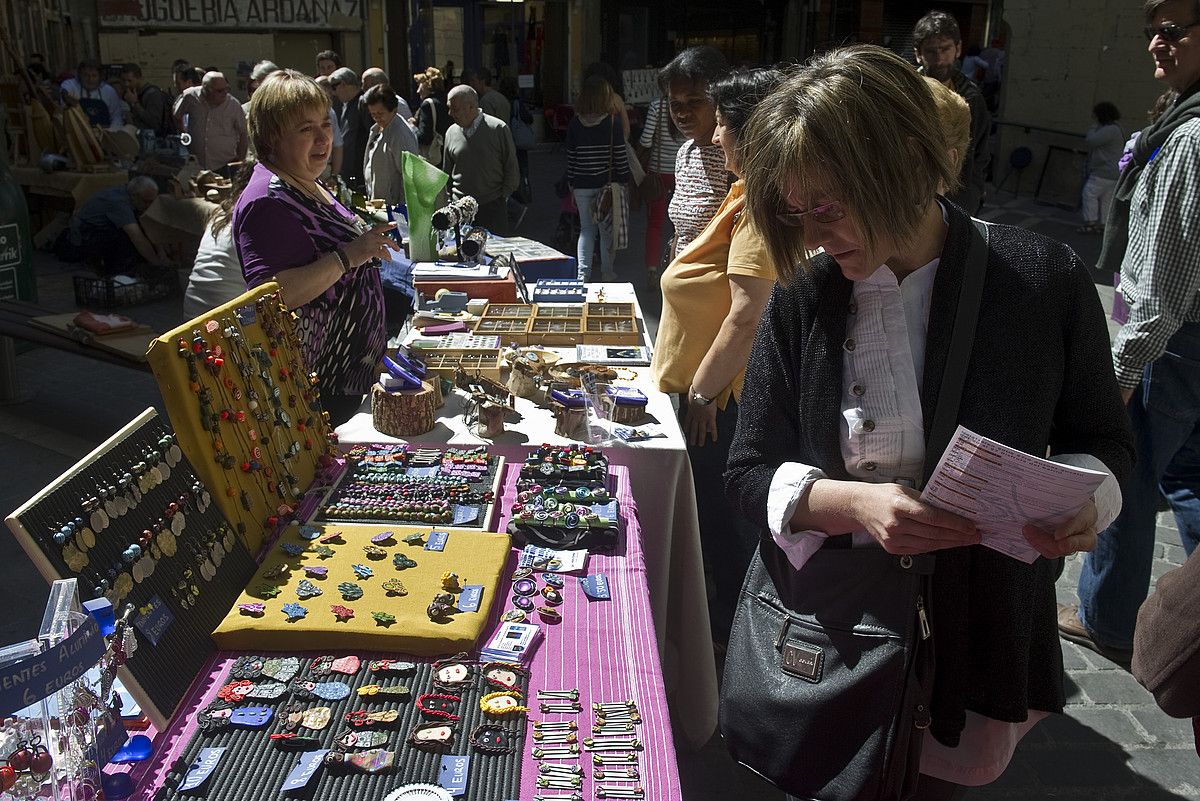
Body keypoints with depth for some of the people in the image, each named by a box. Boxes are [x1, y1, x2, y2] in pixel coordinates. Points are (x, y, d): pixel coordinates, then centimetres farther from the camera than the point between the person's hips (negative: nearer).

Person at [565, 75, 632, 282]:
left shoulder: (575, 123, -1)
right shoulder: (613, 122, -8)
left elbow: (570, 157, 3)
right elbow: (620, 156, -7)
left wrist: (571, 186, 11)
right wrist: (625, 180, 4)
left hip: (582, 185, 2)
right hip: (607, 183, -2)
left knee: (586, 228, 12)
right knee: (607, 230, 10)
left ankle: (583, 273, 2)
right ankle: (607, 273, 17)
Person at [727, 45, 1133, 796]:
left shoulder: (1045, 280, -12)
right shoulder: (803, 299, -9)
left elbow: (1101, 439, 2)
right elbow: (749, 471, -6)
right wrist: (856, 503, -24)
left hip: (982, 639, 0)